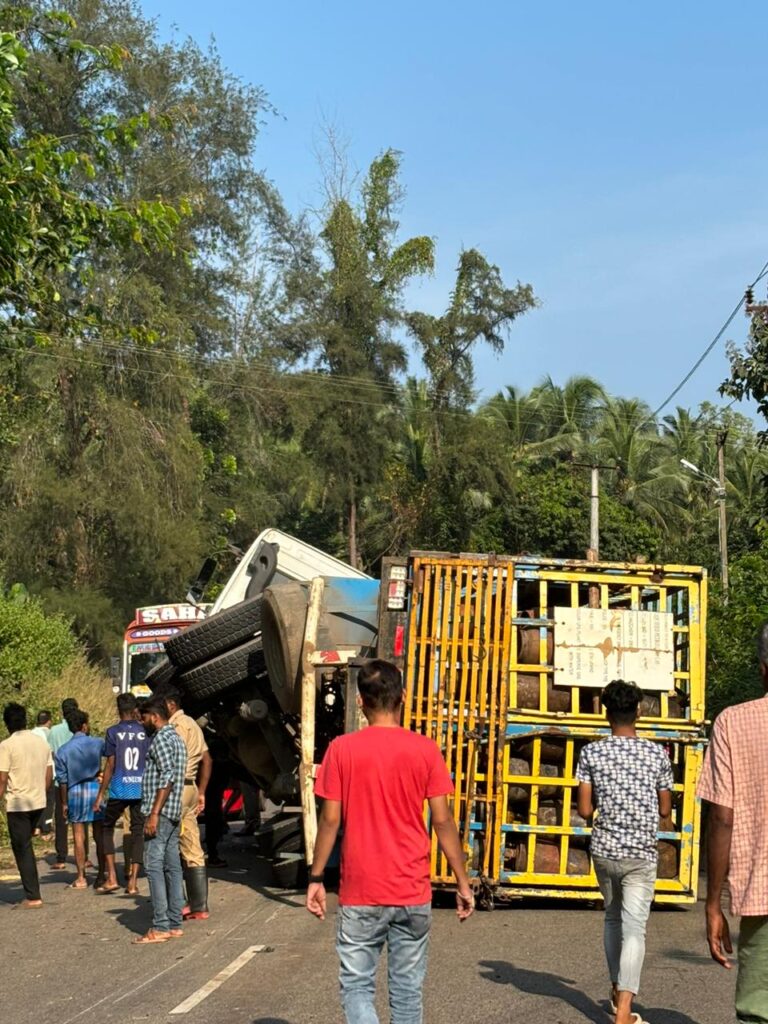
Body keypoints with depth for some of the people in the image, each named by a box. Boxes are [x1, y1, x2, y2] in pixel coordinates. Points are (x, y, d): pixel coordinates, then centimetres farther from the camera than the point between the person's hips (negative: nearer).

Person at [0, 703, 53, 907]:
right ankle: (30, 889, 22)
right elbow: (49, 775, 9)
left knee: (22, 848, 1)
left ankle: (33, 896, 0)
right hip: (39, 802, 6)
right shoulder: (41, 742, 6)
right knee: (25, 845, 22)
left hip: (17, 804, -6)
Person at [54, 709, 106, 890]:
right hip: (95, 787, 0)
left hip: (75, 792, 0)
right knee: (99, 835, 7)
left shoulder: (63, 750, 1)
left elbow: (62, 780, 3)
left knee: (79, 836, 5)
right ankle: (101, 875, 9)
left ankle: (81, 878, 4)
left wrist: (64, 803, 8)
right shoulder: (97, 743, -2)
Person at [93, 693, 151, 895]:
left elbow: (110, 766, -4)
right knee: (138, 832, 7)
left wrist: (101, 794, 2)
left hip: (119, 790, -2)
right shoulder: (145, 732, 3)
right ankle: (133, 881, 3)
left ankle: (112, 877, 5)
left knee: (107, 828, 14)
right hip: (142, 789, 2)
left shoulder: (113, 732, -3)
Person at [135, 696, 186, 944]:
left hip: (160, 813, -10)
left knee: (153, 866, -10)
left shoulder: (161, 739, -11)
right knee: (172, 867, 9)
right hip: (174, 813, 10)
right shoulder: (176, 738, 19)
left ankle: (160, 927, -13)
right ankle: (175, 924, 10)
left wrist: (154, 813, -22)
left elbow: (168, 778, -20)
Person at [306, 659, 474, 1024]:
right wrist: (463, 882, 5)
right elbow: (443, 821, -3)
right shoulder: (425, 750, -4)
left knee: (357, 985, 7)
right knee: (407, 989, 12)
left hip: (361, 893, -1)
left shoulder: (342, 750, -6)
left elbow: (330, 820, -5)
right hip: (413, 892, 1)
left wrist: (316, 878, 6)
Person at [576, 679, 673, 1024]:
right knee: (634, 928, -3)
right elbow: (665, 810, 5)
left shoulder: (592, 753, -5)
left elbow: (584, 809, -6)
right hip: (642, 854, -1)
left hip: (605, 850, 1)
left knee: (612, 918, 22)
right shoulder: (657, 754, -2)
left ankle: (617, 991, 33)